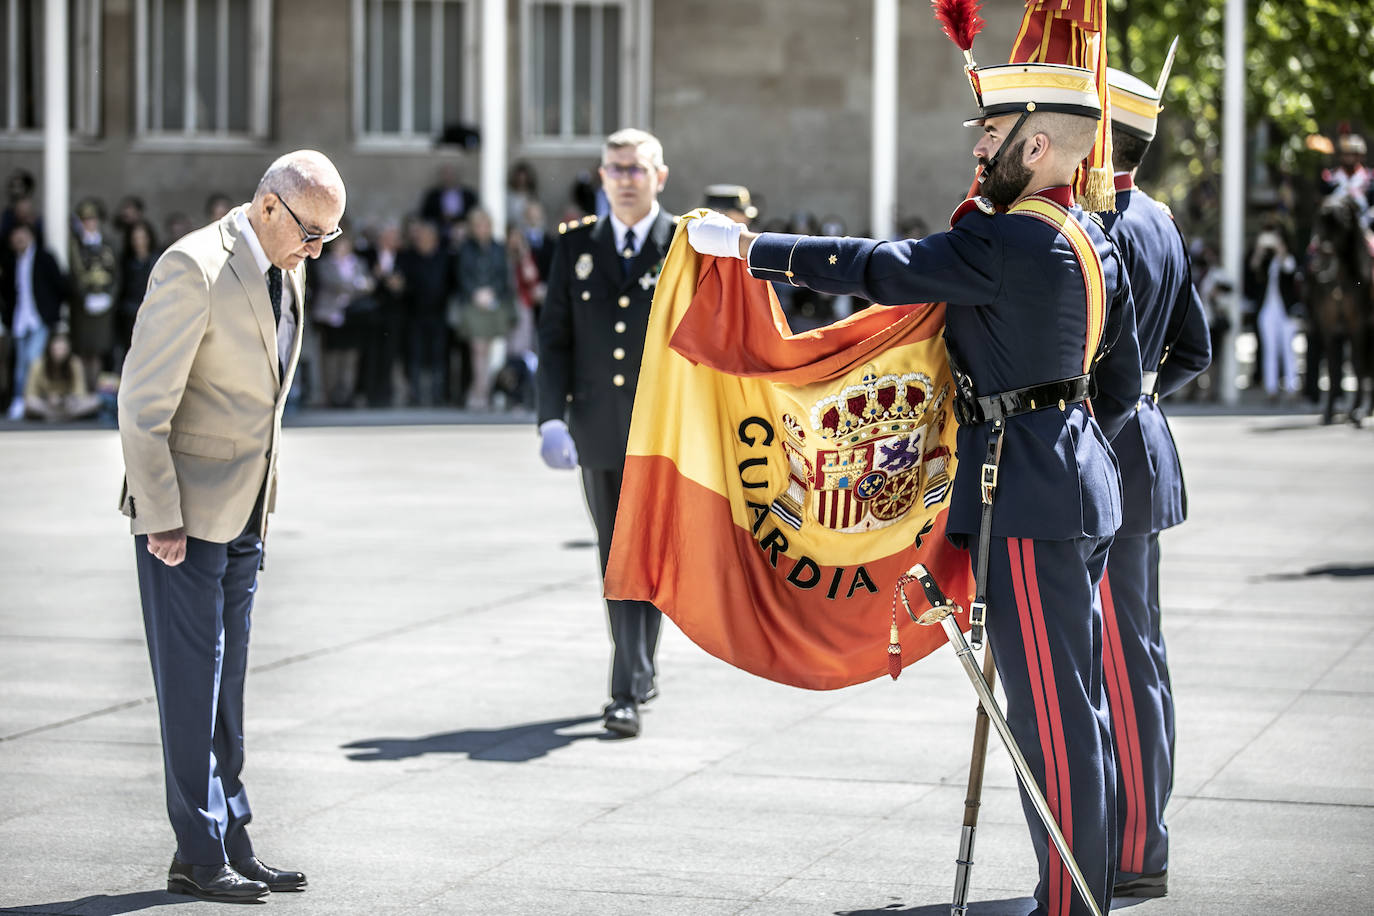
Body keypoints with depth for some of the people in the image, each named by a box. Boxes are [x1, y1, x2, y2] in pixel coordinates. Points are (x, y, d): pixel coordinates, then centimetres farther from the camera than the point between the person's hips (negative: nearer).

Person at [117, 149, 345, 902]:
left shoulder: (284, 271, 8)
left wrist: (262, 500, 16)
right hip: (184, 511, -8)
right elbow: (143, 403, -19)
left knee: (224, 680, 13)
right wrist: (162, 520, -18)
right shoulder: (194, 268, -19)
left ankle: (231, 845, 18)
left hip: (242, 514, 8)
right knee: (191, 681, -3)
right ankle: (199, 855, 4)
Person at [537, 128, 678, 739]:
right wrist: (552, 413, -5)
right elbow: (555, 336, 7)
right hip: (598, 430, 4)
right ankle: (640, 670, 27)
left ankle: (628, 692, -10)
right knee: (615, 560, 12)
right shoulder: (576, 244, 9)